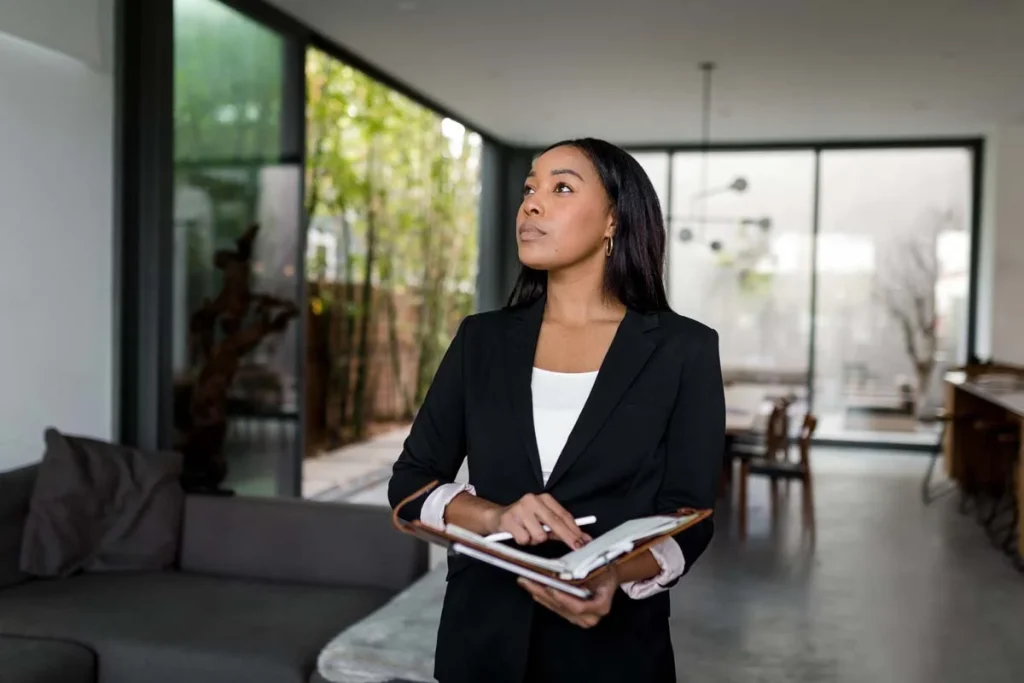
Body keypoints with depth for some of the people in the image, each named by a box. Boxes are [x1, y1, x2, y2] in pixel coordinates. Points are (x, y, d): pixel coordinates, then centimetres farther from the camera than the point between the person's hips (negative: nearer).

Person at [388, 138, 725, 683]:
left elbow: (688, 517, -7)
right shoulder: (481, 338, 1)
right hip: (482, 637, 3)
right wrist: (494, 516, -19)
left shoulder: (683, 349, -6)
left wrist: (617, 576, -26)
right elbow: (409, 481, 0)